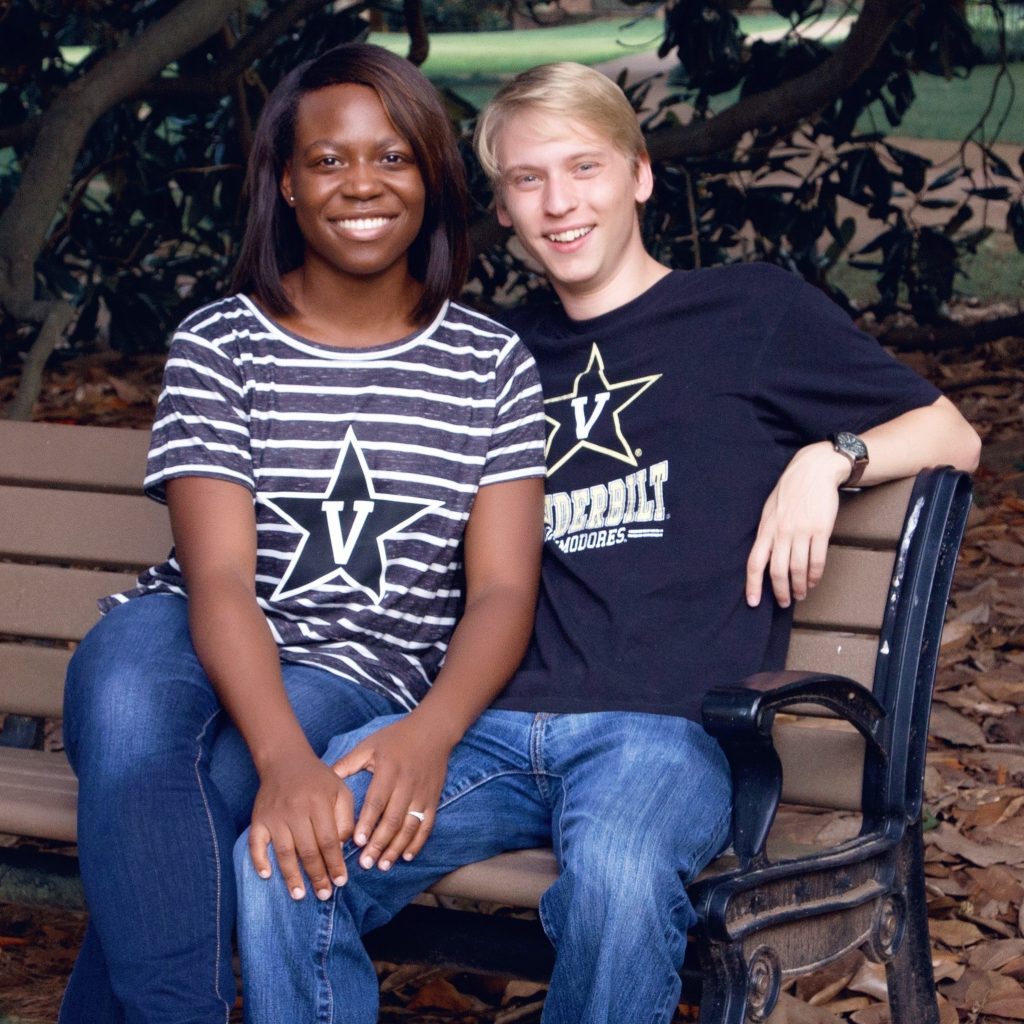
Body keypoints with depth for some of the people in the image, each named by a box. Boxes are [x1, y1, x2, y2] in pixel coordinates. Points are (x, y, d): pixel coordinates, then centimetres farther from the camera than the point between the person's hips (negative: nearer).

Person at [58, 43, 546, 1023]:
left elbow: (502, 591, -2)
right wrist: (284, 759, -31)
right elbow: (218, 578, -11)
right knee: (128, 712, -37)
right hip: (191, 642, 0)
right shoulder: (217, 343, 1)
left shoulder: (491, 365, 6)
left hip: (359, 679, 0)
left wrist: (428, 734, -25)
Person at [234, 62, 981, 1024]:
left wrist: (826, 457, -5)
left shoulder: (752, 310, 14)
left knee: (616, 872, -39)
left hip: (668, 726, -4)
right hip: (496, 724, 4)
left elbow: (950, 435, 15)